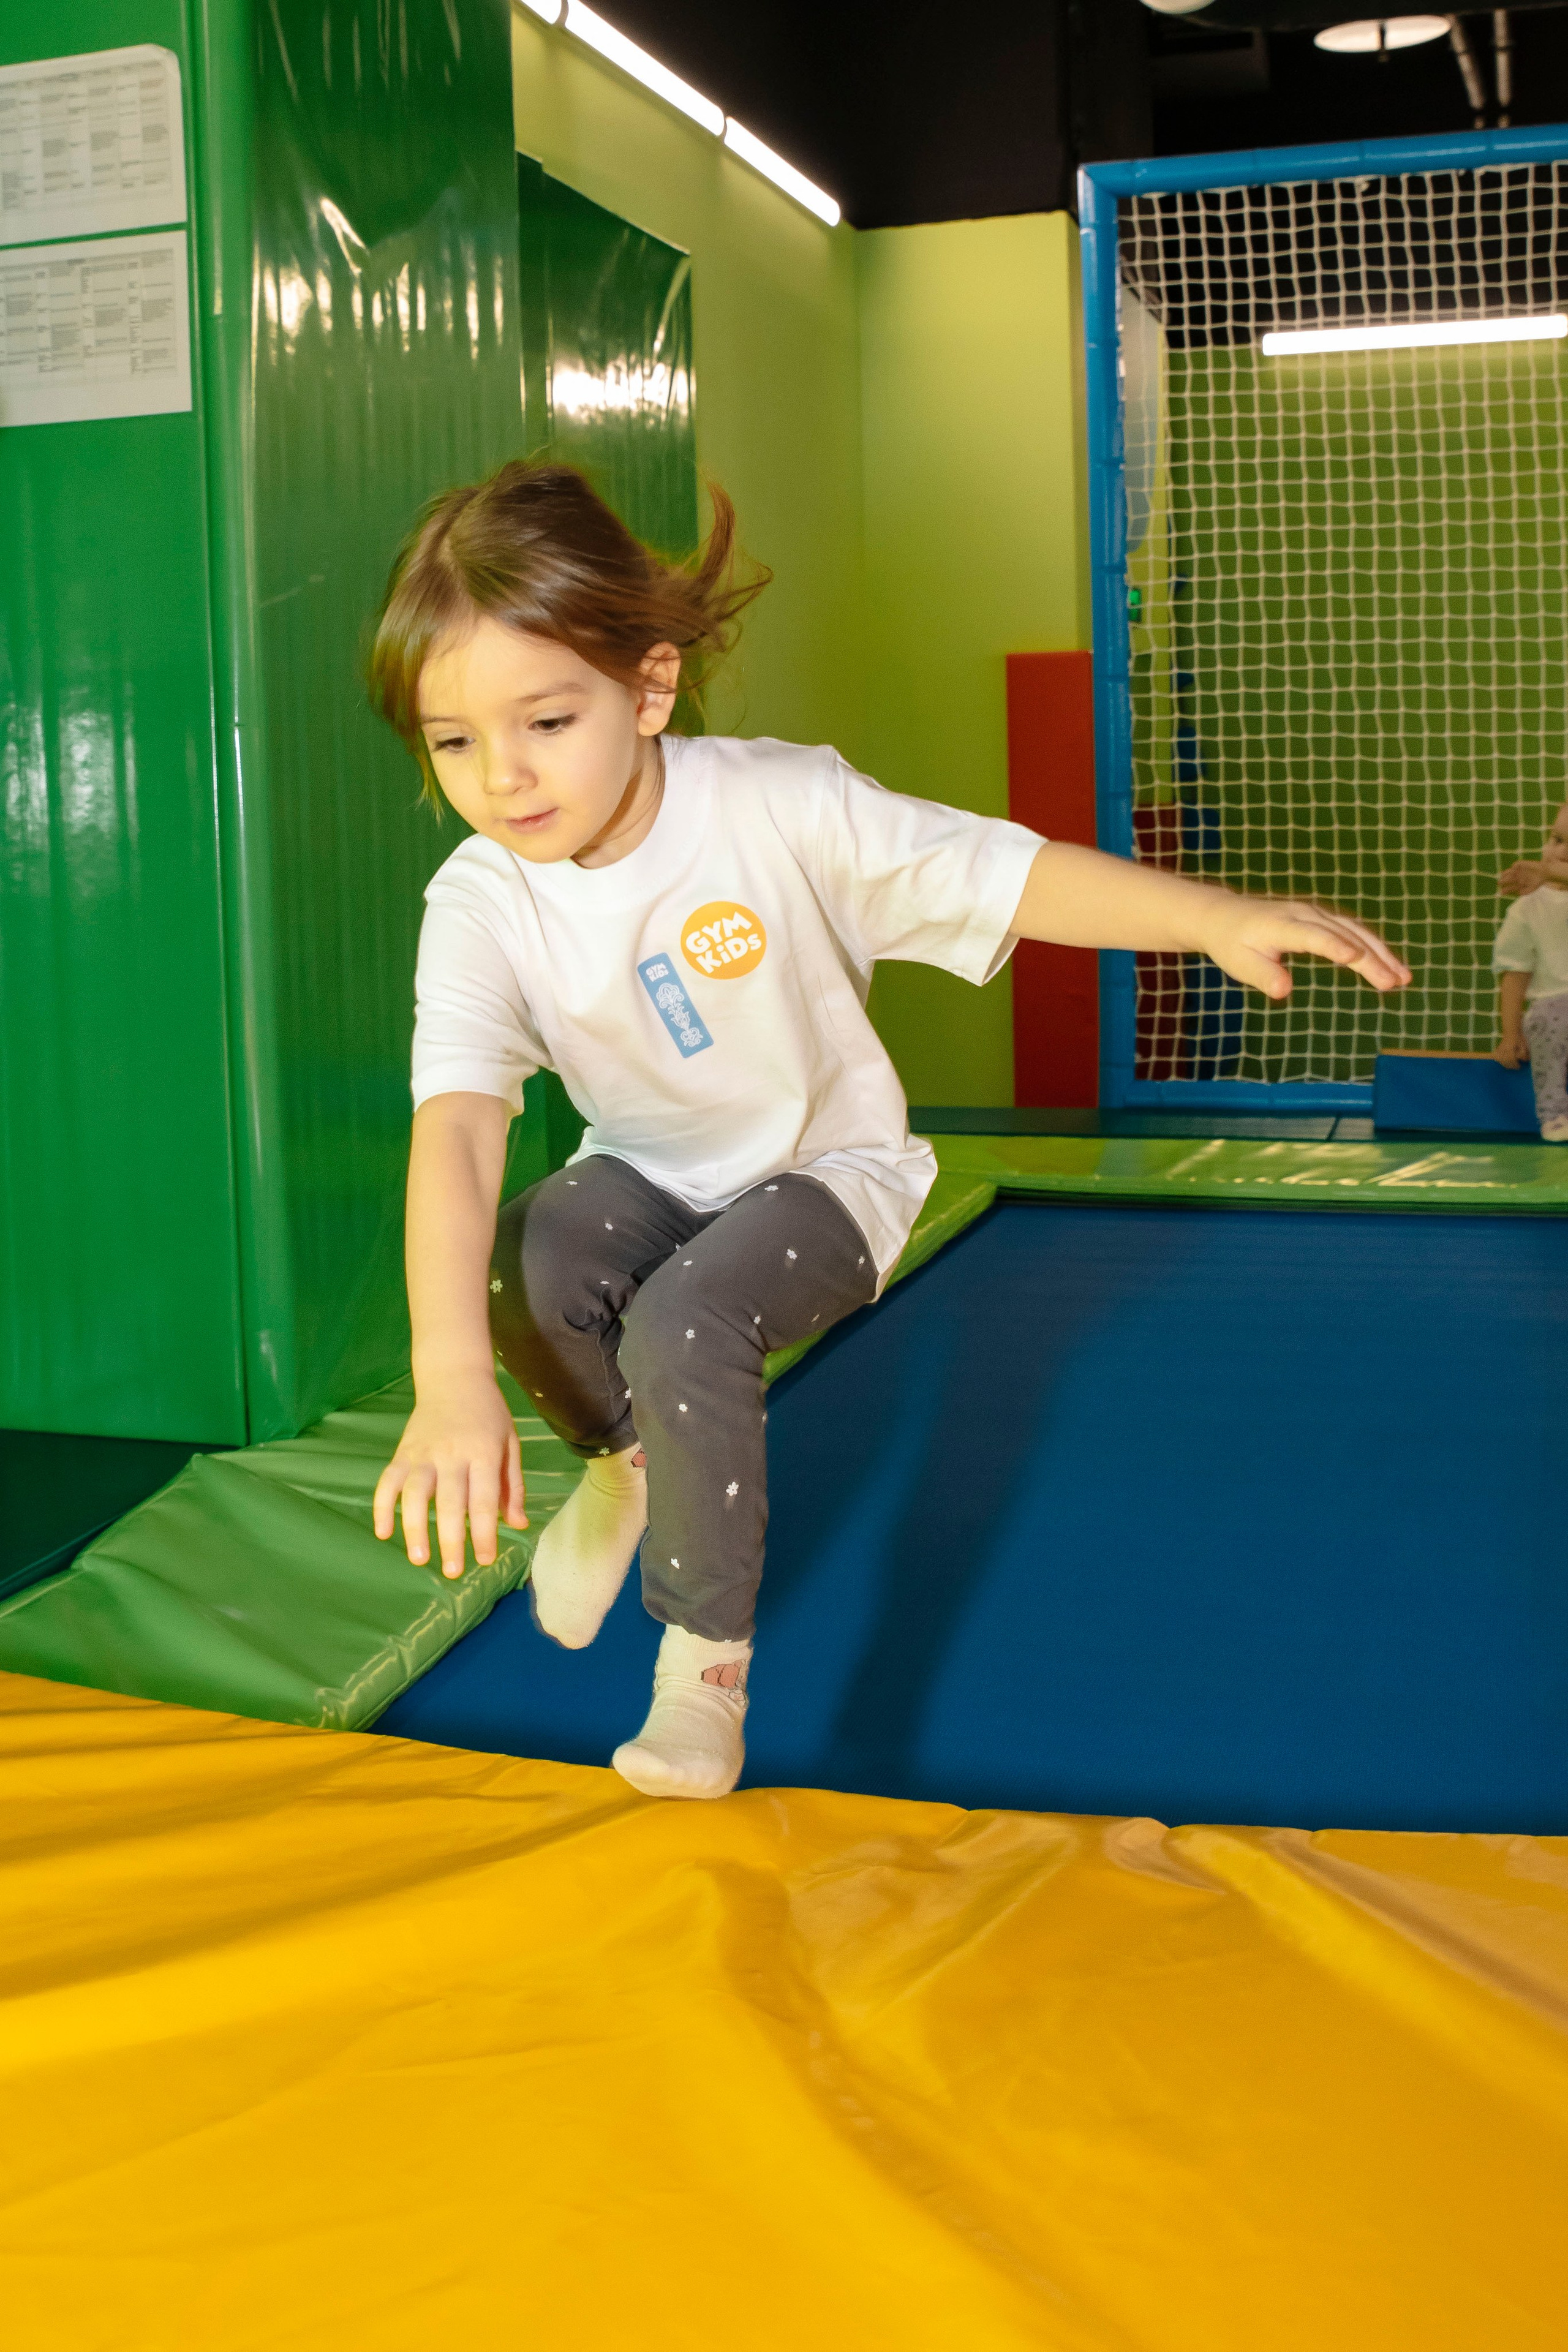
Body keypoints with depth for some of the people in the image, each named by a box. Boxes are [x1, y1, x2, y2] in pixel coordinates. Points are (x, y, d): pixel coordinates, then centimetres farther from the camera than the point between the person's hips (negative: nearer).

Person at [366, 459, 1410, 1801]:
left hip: (827, 1166, -2)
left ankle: (708, 1661, -8)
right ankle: (623, 1463, 5)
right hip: (649, 1173, 3)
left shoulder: (775, 807, -24)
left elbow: (1002, 874, -21)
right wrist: (453, 1379, -50)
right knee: (525, 1263, -29)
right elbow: (454, 1130, -36)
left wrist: (1218, 919, -34)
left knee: (681, 1325, -30)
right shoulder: (480, 906, -22)